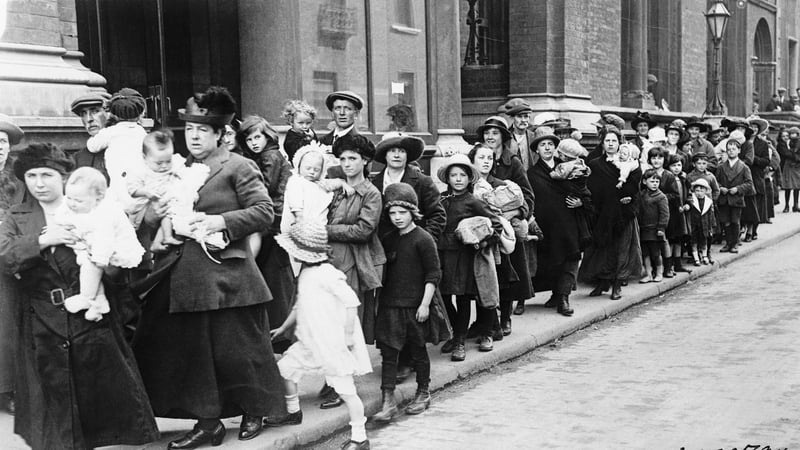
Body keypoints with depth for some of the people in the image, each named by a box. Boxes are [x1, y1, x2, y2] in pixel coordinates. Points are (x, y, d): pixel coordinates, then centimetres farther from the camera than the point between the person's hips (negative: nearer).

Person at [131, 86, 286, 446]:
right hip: (187, 277, 7)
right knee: (192, 348, 8)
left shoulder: (238, 167, -5)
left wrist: (221, 221, -18)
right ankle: (207, 421, 18)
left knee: (236, 349, 2)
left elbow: (264, 212, -10)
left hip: (227, 275, -6)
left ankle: (254, 412, 23)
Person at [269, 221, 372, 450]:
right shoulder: (305, 274, 10)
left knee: (346, 389, -5)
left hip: (334, 344, -9)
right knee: (284, 368, 16)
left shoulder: (326, 274, -19)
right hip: (310, 342, 10)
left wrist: (348, 334, -20)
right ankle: (293, 412, 36)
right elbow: (299, 306, 24)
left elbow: (351, 301, -22)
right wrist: (283, 328, 29)